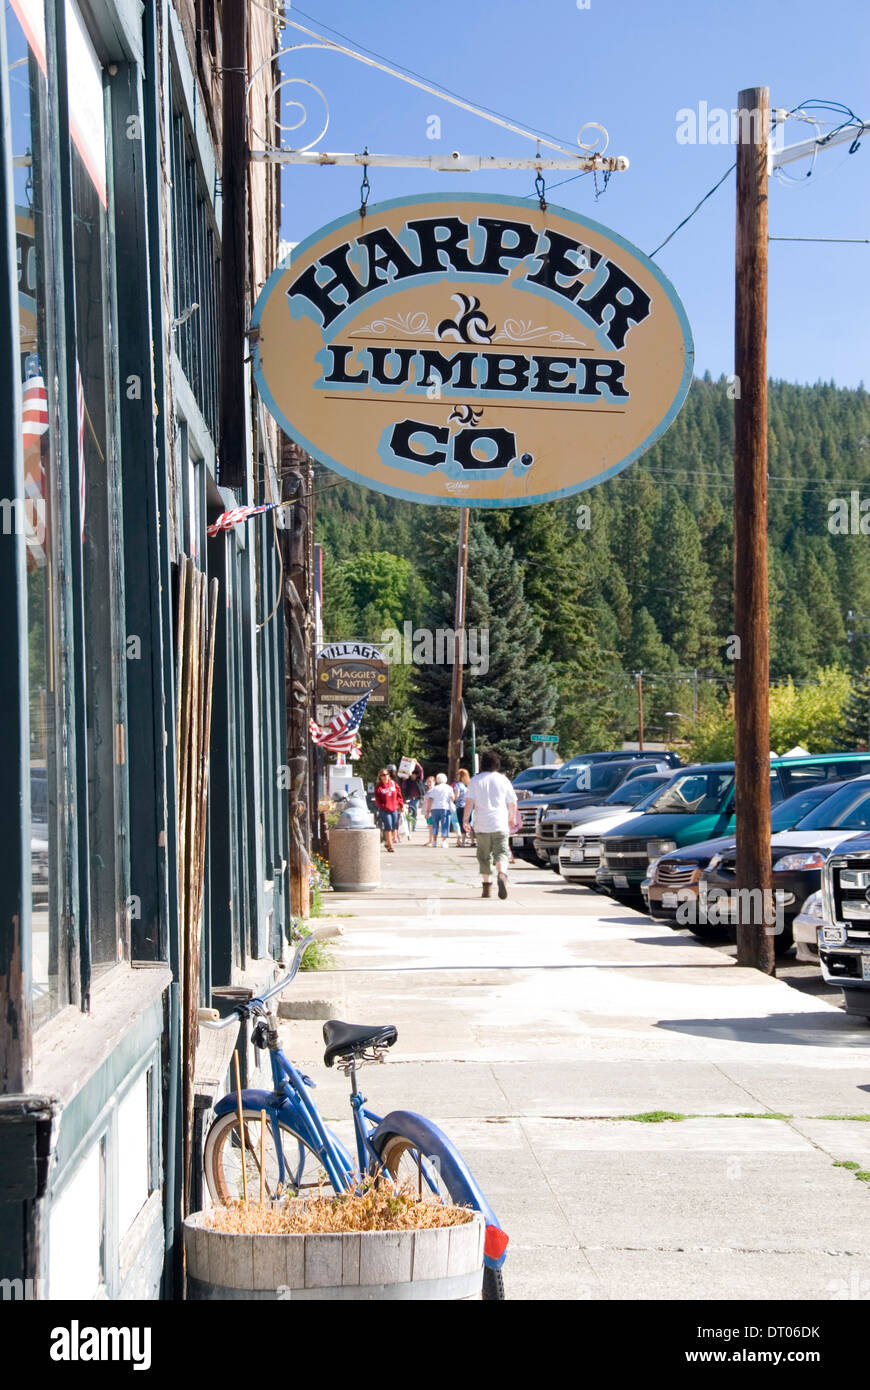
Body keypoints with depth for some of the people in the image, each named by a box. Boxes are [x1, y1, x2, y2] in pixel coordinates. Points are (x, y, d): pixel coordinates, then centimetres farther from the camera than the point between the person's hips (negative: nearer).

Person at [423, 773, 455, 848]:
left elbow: (430, 800, 3)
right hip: (445, 808, -2)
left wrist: (428, 810, 4)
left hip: (434, 808, 3)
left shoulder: (434, 789, 10)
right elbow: (453, 799, -3)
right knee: (445, 825, 0)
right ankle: (444, 841, -9)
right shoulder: (449, 788, 4)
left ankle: (434, 841, 15)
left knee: (435, 825, 13)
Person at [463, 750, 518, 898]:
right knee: (501, 853, -5)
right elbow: (512, 803, 9)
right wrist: (512, 818, 25)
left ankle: (487, 887, 12)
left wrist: (465, 819, -4)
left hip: (482, 825, 1)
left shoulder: (475, 781, 4)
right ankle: (502, 876, -33)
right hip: (500, 825, -1)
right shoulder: (503, 780, 5)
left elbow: (469, 801, -5)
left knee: (484, 857, 10)